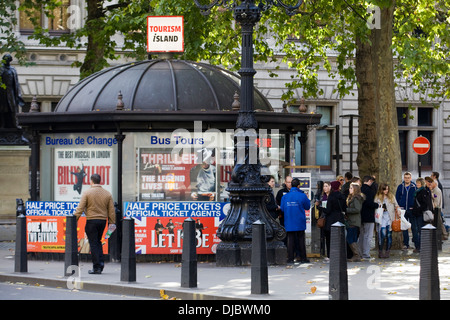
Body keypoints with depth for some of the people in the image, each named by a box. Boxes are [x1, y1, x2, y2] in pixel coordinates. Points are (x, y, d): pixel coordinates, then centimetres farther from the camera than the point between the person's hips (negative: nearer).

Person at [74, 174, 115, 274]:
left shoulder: (87, 193, -7)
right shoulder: (107, 193, 6)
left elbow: (80, 208, -10)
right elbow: (111, 210, 7)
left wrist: (74, 219, -4)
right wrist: (112, 223, 13)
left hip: (91, 221, -4)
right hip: (103, 220, 4)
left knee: (93, 243, 0)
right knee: (98, 242, 20)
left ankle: (96, 267, -2)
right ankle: (101, 262, 7)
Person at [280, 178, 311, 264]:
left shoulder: (285, 196, -3)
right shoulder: (302, 196, -8)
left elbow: (282, 208, 6)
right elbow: (307, 207, 5)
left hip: (289, 223, 1)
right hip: (300, 223, -1)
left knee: (290, 240, 4)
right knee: (301, 240, 7)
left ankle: (290, 259, 1)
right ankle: (303, 258, 10)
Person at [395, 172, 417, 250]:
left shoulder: (415, 187, 0)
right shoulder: (400, 187, 6)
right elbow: (397, 198, 11)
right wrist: (399, 207, 1)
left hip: (412, 210, -2)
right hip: (403, 210, 2)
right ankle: (406, 244, 9)